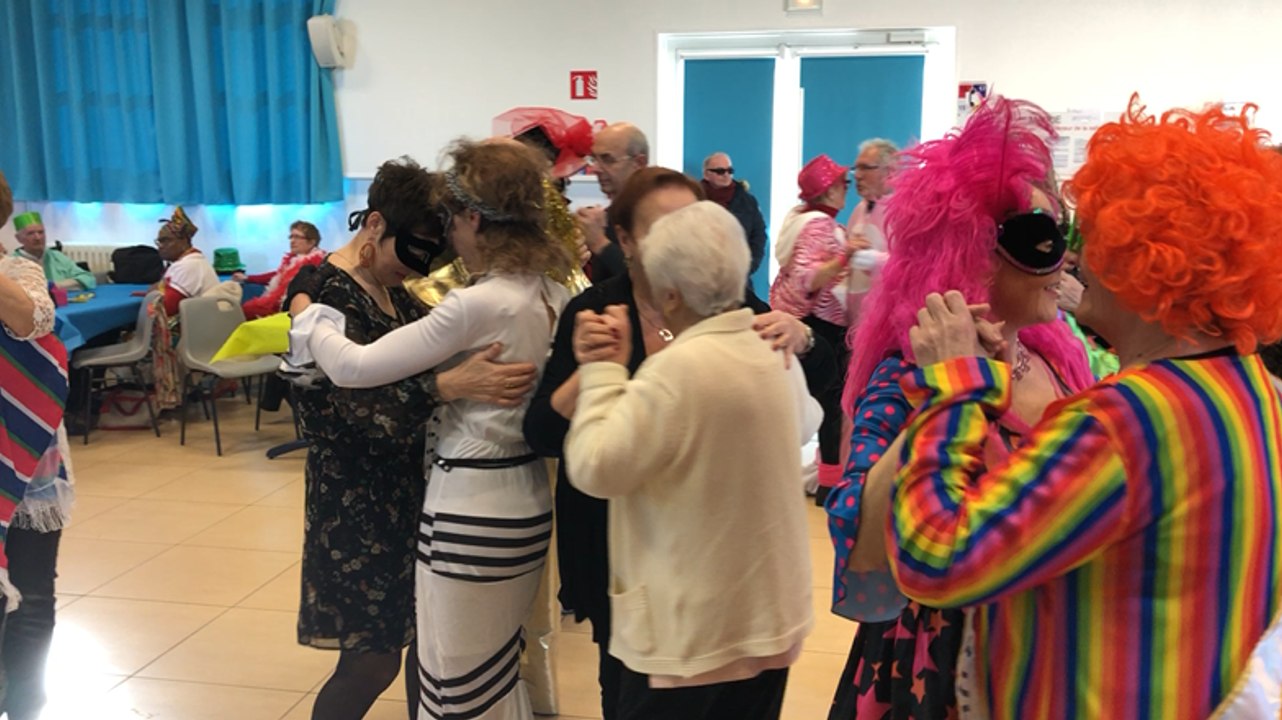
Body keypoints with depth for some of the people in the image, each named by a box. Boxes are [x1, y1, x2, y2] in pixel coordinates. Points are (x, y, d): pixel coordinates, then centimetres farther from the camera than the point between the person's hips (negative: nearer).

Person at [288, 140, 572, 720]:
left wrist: (308, 318, 0)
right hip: (525, 498, 8)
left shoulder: (476, 305, -22)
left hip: (471, 507, -8)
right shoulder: (553, 296, 2)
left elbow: (354, 367, -17)